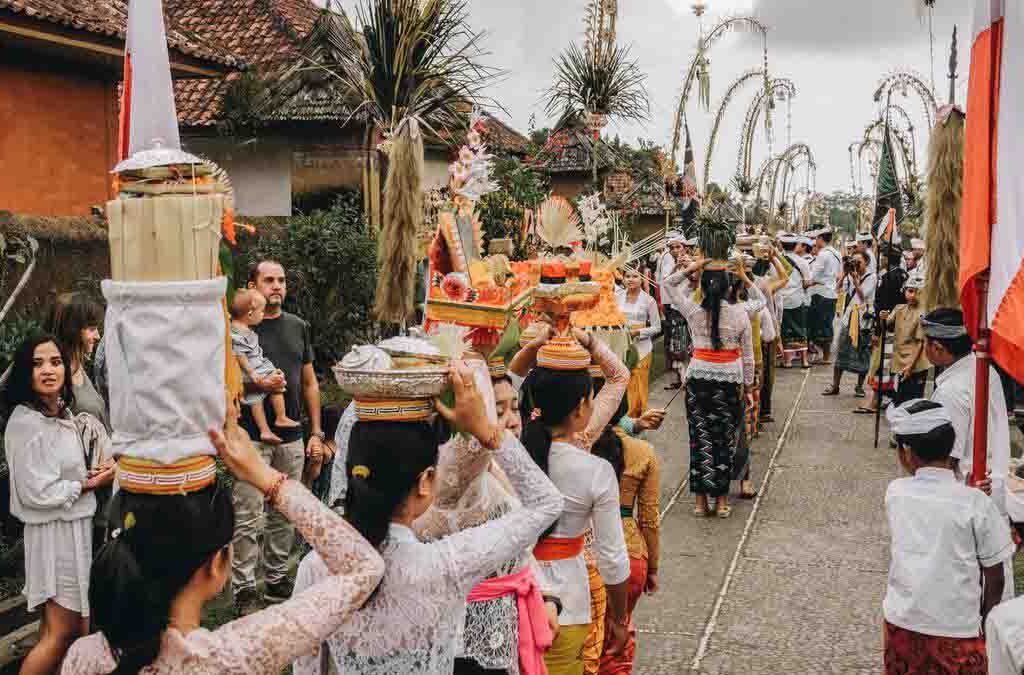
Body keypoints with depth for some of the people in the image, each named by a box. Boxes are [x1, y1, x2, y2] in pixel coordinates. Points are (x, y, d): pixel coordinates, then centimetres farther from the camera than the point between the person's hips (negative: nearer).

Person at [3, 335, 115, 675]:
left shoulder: (62, 413, 8)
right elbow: (39, 493, -21)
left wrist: (89, 472, 5)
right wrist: (89, 484, -10)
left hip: (76, 525, 9)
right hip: (55, 532, -8)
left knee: (58, 626, 15)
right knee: (61, 631, -1)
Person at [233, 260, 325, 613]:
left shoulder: (298, 326, 12)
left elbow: (310, 382, 15)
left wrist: (316, 432, 10)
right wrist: (256, 383, -22)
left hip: (291, 437, 5)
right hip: (251, 437, -5)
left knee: (284, 514, 12)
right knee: (247, 518, -3)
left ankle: (277, 579, 25)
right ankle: (244, 589, 7)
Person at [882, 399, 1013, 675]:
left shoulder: (895, 492, -5)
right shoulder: (975, 503, -12)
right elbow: (995, 576, -4)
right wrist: (986, 619, 10)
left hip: (901, 621, 3)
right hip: (956, 628, -2)